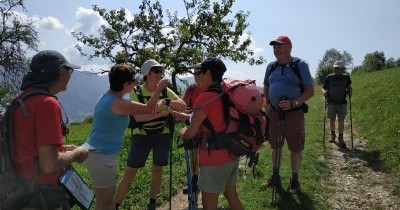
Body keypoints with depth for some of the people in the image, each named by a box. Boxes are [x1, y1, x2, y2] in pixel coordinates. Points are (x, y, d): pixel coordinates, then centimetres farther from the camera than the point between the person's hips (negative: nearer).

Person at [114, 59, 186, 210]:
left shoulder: (165, 91, -3)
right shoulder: (136, 92, -10)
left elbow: (183, 106, -13)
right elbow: (138, 117, -25)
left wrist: (165, 102, -29)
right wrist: (162, 112, -33)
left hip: (162, 135, 2)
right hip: (141, 136, -2)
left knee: (157, 170, 10)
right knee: (129, 172, 0)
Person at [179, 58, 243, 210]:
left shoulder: (205, 97, -18)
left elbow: (190, 133, -16)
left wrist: (181, 132, 6)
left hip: (214, 159, -8)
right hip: (231, 155, 9)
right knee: (232, 196, 21)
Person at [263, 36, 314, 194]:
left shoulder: (300, 65, -7)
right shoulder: (271, 66, 7)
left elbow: (310, 91, -9)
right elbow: (266, 87, 19)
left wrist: (293, 103, -22)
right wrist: (267, 105, 8)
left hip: (294, 113, -4)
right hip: (274, 113, 5)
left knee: (295, 148, 5)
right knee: (275, 146, 13)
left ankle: (294, 181, 22)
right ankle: (275, 177, 28)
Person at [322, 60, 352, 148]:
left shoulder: (346, 77, 6)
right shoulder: (329, 78, 2)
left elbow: (349, 87, 18)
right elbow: (323, 88, 5)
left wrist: (350, 92, -1)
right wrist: (324, 92, -16)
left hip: (342, 103, 0)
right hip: (331, 102, 0)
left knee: (341, 120, -4)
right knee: (332, 119, 6)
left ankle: (340, 139, 2)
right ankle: (332, 134, 27)